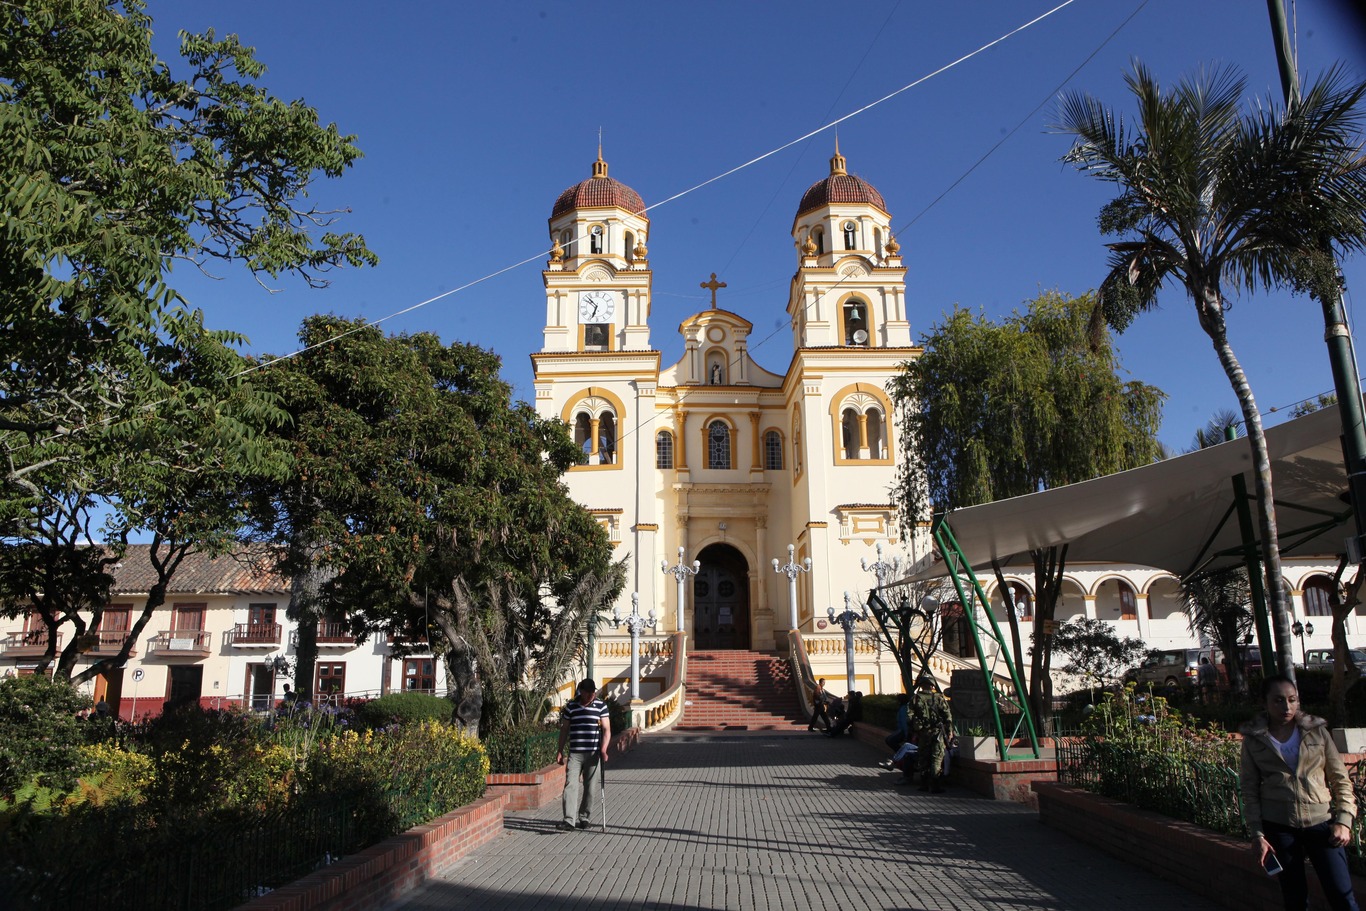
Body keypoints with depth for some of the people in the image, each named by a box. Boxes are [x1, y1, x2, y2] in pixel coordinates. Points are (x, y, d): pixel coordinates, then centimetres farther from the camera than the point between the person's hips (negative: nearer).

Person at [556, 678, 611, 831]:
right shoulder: (571, 706, 4)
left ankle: (585, 818, 19)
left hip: (594, 753, 0)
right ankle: (569, 819, -13)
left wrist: (603, 749, -14)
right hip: (574, 753, 0)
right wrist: (560, 750, 7)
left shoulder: (601, 706, 1)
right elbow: (564, 729, 10)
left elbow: (606, 729, -2)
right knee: (570, 785, -10)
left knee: (591, 787, 5)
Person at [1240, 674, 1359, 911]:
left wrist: (1344, 820, -5)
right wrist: (1257, 834, -3)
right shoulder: (1254, 740, 1)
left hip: (1321, 821, 0)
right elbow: (1250, 790, 2)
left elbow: (1341, 779, 7)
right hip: (1278, 826, 0)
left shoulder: (1317, 731, 4)